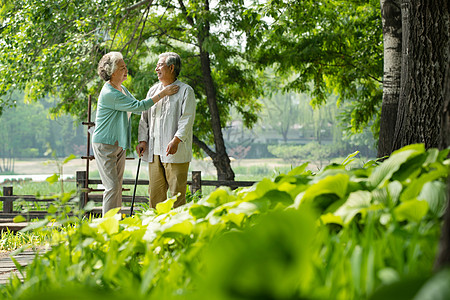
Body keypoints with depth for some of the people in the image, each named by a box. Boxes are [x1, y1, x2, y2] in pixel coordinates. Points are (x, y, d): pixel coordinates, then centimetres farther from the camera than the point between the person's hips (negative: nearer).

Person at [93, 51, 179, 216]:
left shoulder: (122, 89, 10)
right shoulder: (109, 94, -21)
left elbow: (136, 107, 22)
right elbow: (137, 106, -21)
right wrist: (163, 93, -17)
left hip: (119, 145, 9)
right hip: (104, 145, -9)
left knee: (117, 186, 10)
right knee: (112, 187, -12)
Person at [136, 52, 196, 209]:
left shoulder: (185, 91, -1)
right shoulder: (153, 90, 18)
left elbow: (187, 119, -10)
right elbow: (145, 118, 18)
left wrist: (176, 140, -22)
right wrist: (142, 140, 5)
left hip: (176, 153, -6)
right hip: (155, 151, 6)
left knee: (177, 193, -4)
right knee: (155, 192, 6)